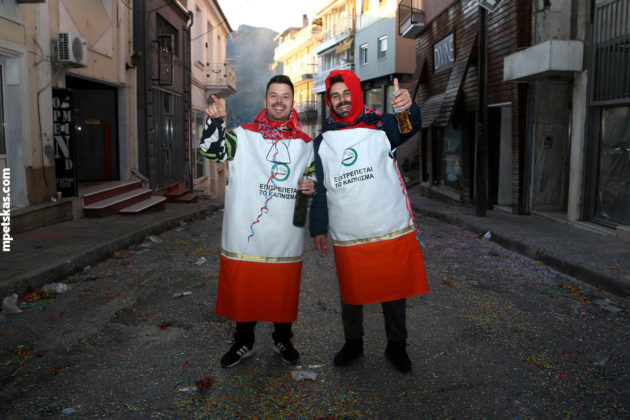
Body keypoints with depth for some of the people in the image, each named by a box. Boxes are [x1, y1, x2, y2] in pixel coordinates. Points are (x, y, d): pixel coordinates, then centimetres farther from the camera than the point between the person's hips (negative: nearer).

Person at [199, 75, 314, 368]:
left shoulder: (305, 144, 10)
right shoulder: (244, 135, 3)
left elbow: (314, 177, 20)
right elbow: (212, 150, -9)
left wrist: (312, 187, -2)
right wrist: (215, 121, -25)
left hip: (286, 237, 2)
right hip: (245, 233, -1)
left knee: (284, 292, 13)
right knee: (242, 289, 10)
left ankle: (282, 339, 37)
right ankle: (244, 342, 32)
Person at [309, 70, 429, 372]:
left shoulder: (380, 126, 0)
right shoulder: (322, 142, 8)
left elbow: (409, 129, -21)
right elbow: (319, 189, 10)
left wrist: (408, 109, -44)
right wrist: (318, 228, 7)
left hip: (391, 230, -1)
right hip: (347, 237, 2)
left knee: (394, 290, 10)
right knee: (350, 292, 14)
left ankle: (396, 345, 29)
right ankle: (353, 343, 35)